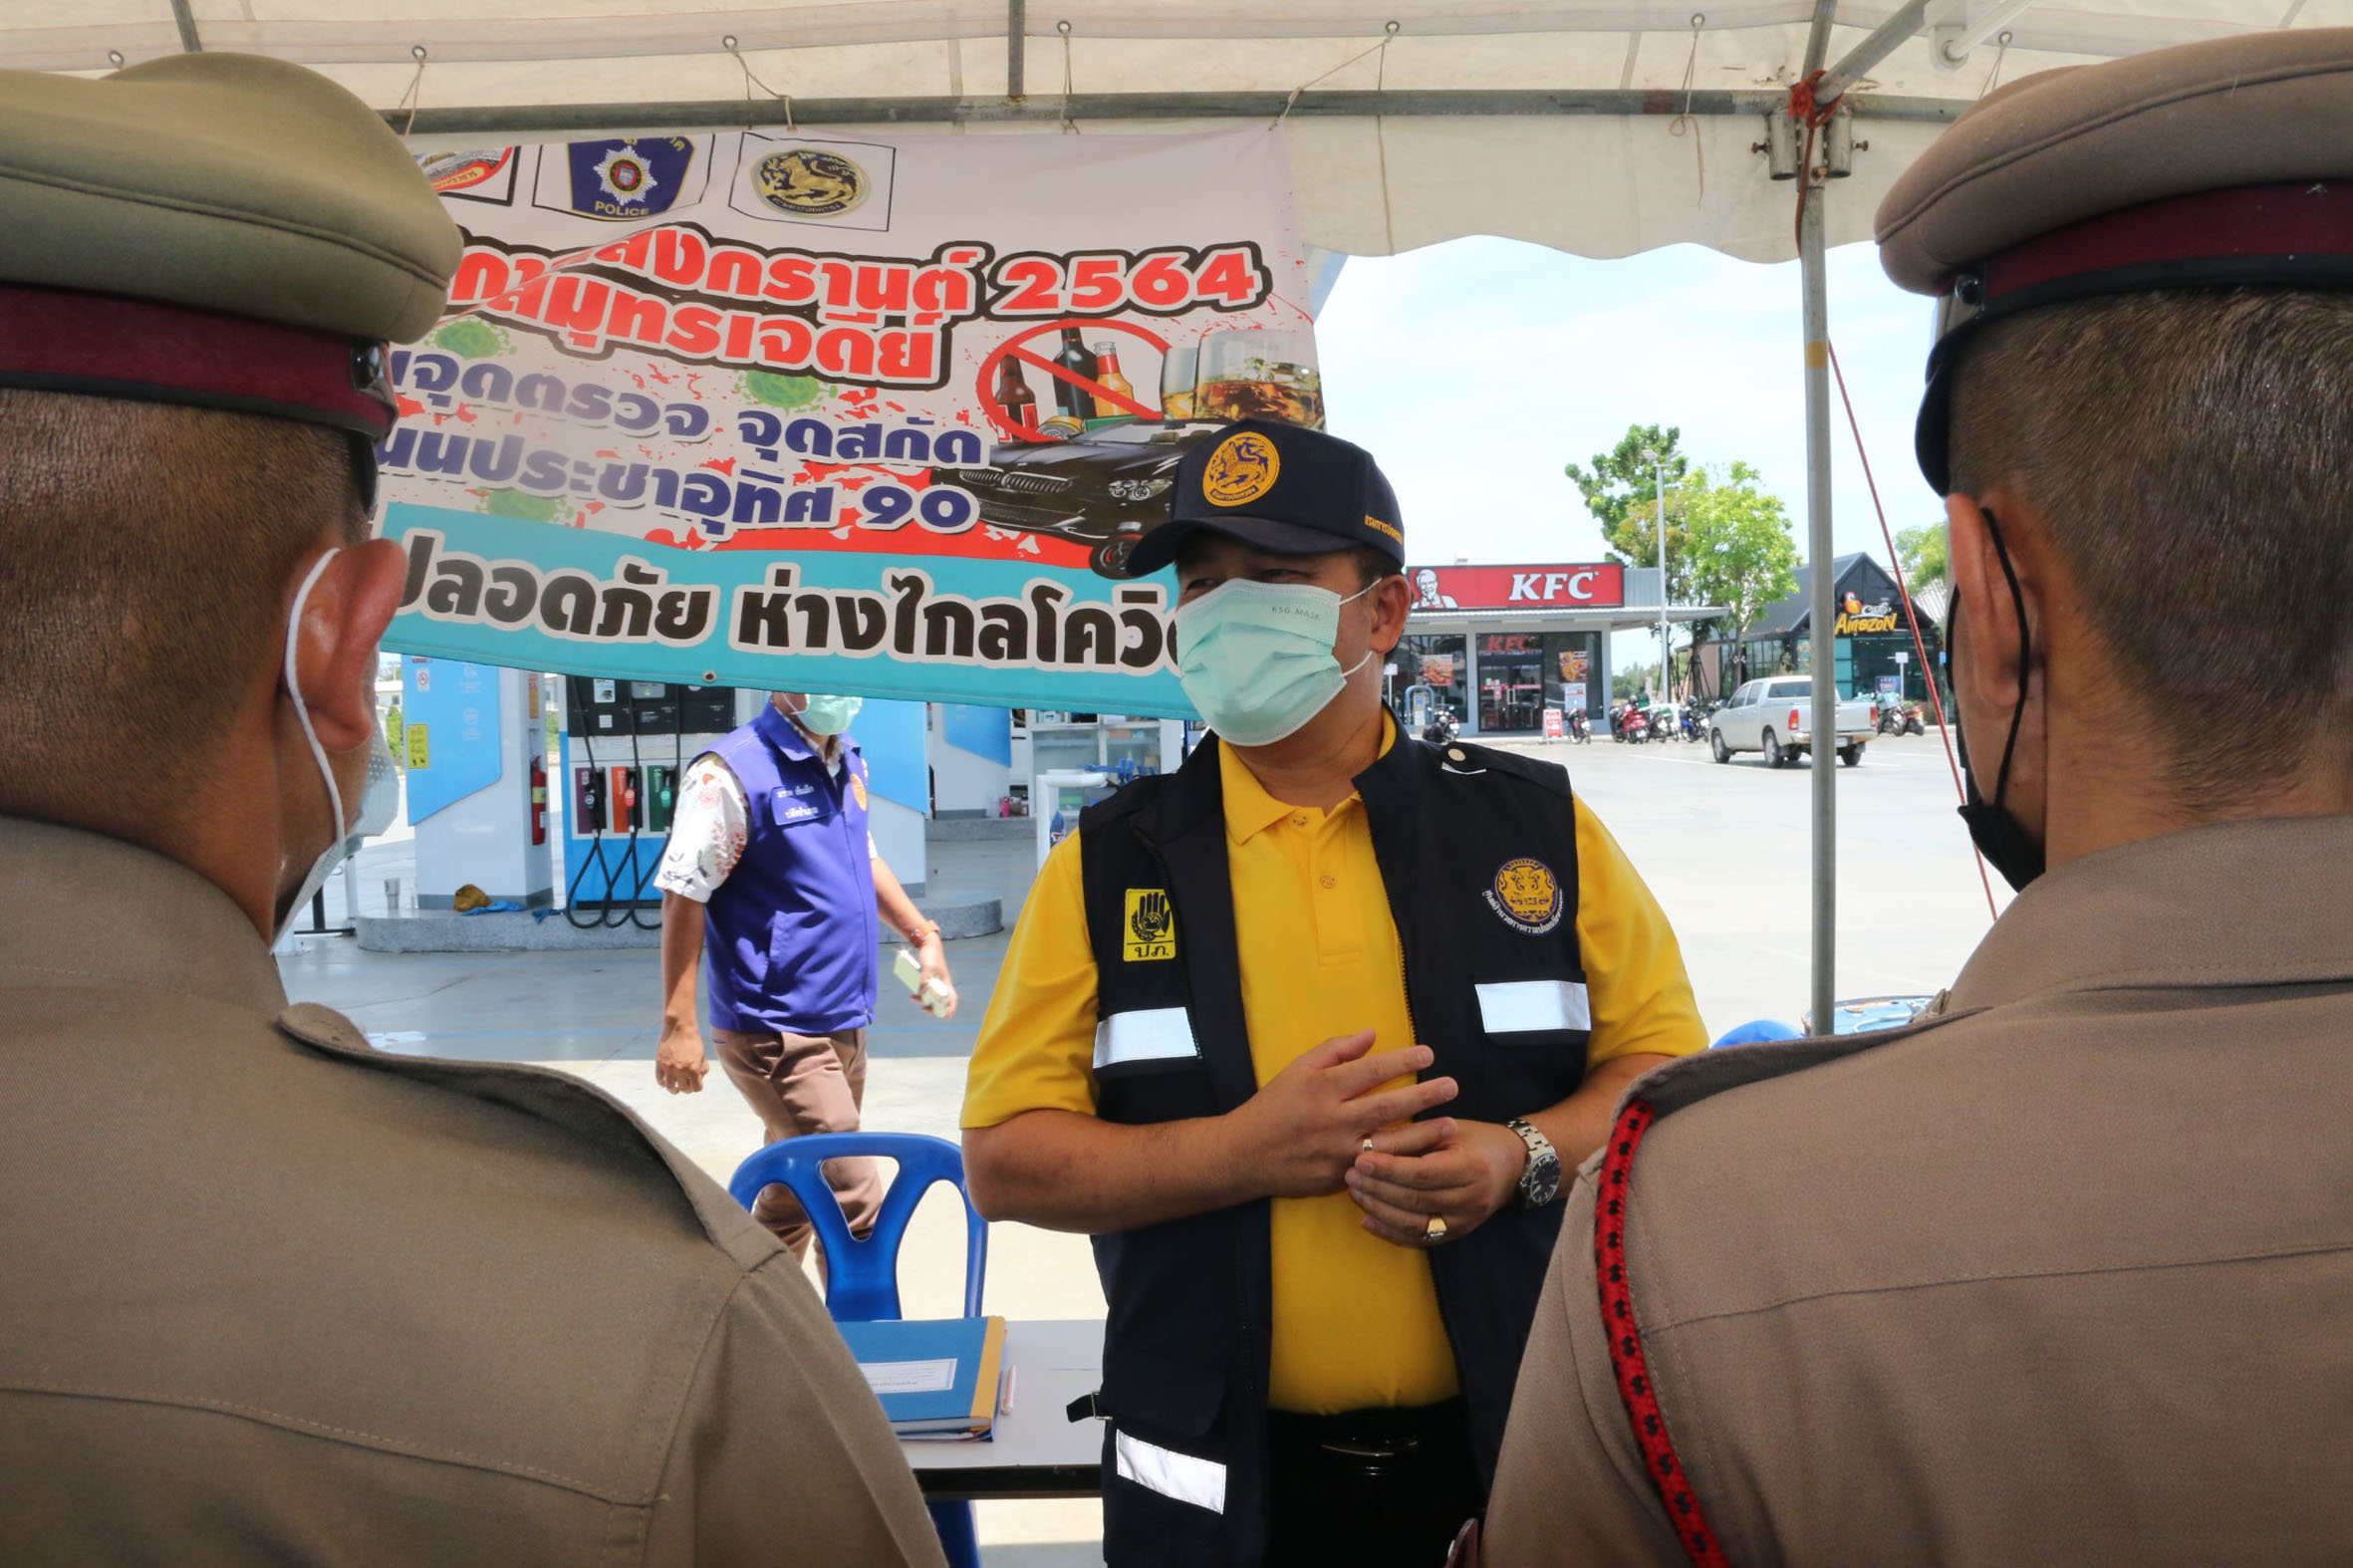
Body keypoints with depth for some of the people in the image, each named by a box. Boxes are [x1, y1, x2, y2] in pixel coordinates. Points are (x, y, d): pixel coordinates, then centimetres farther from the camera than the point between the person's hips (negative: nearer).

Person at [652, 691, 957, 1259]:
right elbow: (682, 897, -16)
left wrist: (922, 934, 16)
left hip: (842, 1027, 8)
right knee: (856, 1209, -9)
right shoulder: (732, 774, -15)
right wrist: (679, 1027, -19)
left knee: (792, 1202, 17)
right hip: (778, 1035, -8)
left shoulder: (848, 762, 10)